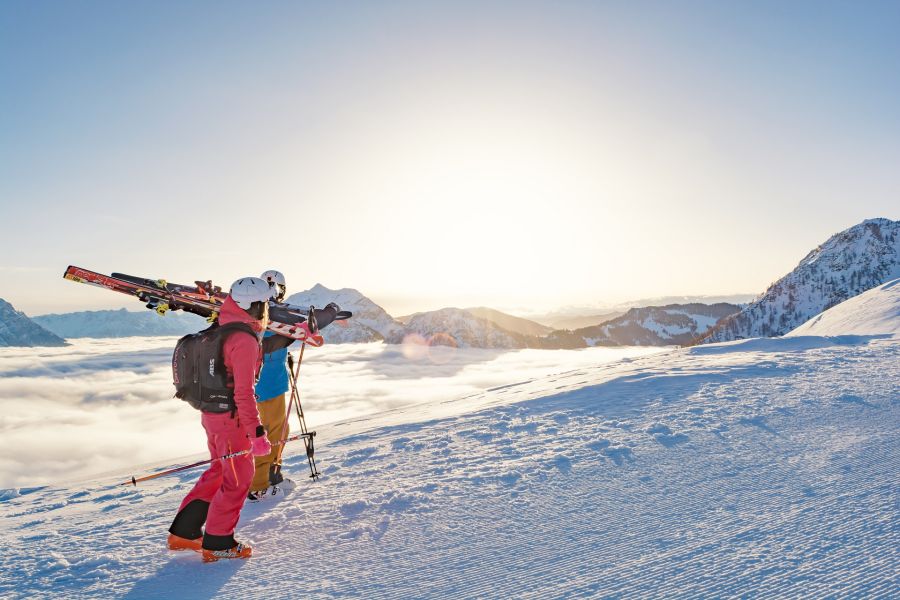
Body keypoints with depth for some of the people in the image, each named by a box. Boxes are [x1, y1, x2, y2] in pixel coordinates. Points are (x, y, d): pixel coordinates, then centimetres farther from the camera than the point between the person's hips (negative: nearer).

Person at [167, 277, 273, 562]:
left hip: (212, 413, 9)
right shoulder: (245, 339, -22)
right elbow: (244, 392, -24)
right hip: (231, 419, -9)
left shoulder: (223, 330, 8)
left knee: (219, 471, 23)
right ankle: (217, 544, 20)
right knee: (238, 478, 6)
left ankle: (183, 533, 31)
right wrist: (256, 433, -22)